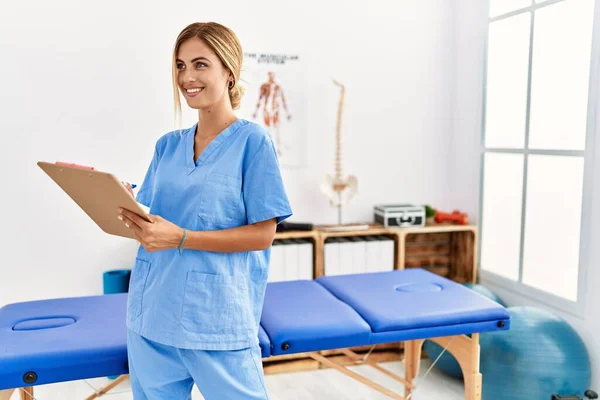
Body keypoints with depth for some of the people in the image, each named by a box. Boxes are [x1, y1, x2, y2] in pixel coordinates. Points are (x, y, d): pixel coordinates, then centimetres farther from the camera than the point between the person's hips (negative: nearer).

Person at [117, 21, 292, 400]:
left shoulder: (253, 140, -8)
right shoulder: (167, 145, 9)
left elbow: (263, 234, -12)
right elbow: (149, 224, 12)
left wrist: (180, 238, -20)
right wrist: (126, 210, -11)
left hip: (217, 316, -5)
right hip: (151, 312, 6)